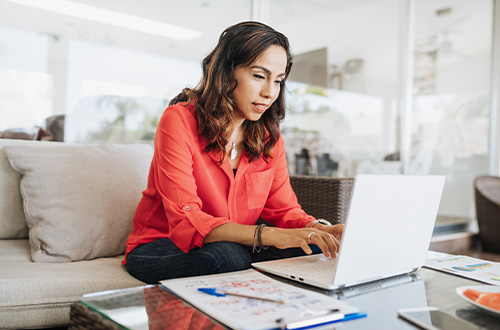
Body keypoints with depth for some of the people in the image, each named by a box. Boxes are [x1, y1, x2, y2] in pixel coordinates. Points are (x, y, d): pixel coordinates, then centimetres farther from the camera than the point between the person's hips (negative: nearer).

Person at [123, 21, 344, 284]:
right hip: (160, 247, -5)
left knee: (311, 249, -20)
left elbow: (284, 209, 1)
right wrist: (268, 235, -39)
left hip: (234, 247, 5)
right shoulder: (179, 120, -17)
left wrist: (318, 229, -23)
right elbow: (185, 221, -26)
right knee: (227, 256, -37)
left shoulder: (269, 136, 2)